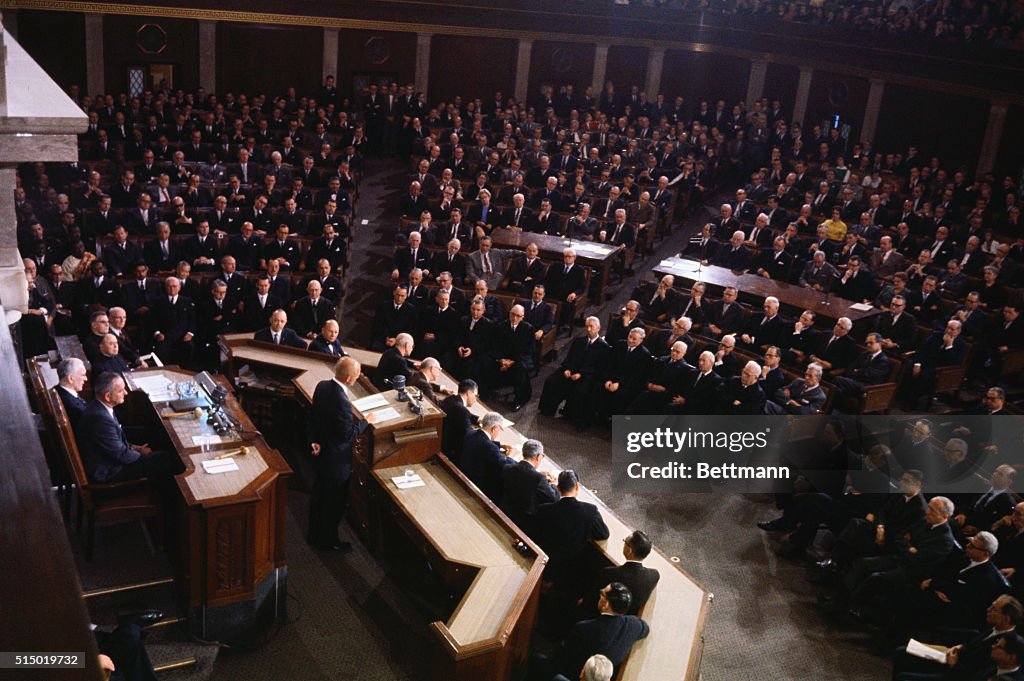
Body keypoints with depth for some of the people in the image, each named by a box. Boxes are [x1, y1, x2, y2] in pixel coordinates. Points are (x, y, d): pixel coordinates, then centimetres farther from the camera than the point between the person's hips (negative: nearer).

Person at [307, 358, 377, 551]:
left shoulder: (322, 386, -6)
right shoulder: (341, 401, -33)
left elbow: (313, 415, 4)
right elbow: (348, 434, -25)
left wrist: (313, 440, 4)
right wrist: (365, 421, -11)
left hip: (320, 451, 9)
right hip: (336, 459, -9)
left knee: (318, 494, 24)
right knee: (335, 502, 12)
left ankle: (314, 535, 42)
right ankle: (328, 541, 28)